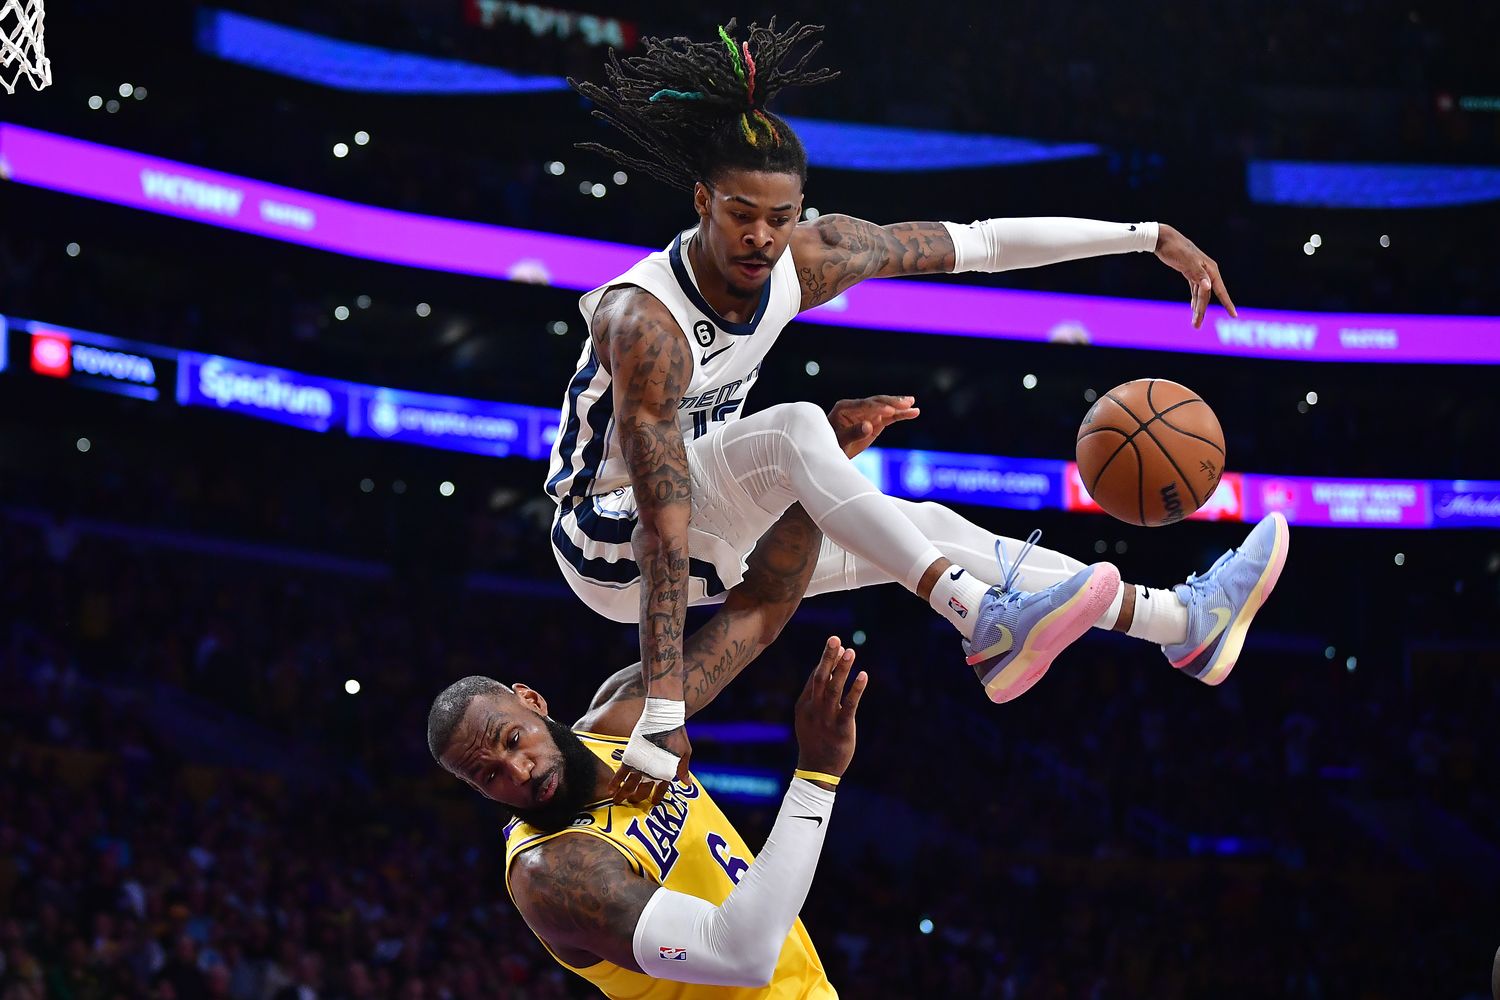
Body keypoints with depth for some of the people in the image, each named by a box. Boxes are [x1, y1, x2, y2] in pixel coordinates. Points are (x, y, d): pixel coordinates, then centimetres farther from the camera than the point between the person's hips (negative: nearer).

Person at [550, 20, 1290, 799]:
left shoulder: (811, 259, -12)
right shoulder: (645, 324, -32)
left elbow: (982, 242, -2)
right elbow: (663, 533, -38)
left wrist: (1151, 237, -4)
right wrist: (662, 720, -41)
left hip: (718, 527, 7)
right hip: (611, 544, -7)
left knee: (927, 527, -3)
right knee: (793, 429, -31)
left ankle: (1180, 622, 1)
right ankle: (986, 625, -35)